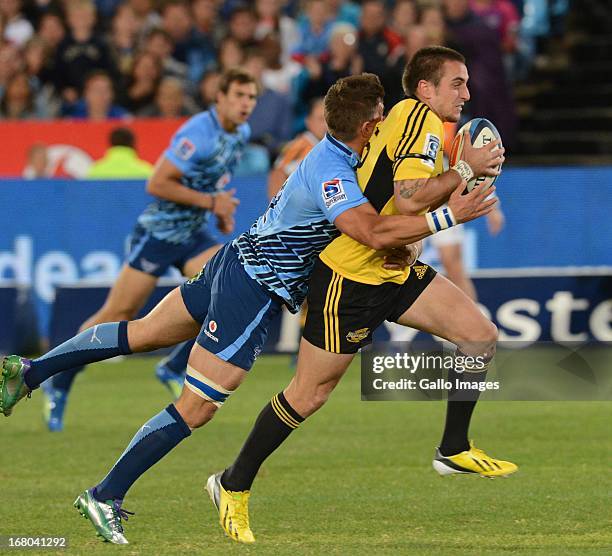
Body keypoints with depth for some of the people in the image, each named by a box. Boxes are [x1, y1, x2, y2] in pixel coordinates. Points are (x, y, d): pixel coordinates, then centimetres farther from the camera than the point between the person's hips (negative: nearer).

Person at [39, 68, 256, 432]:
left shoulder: (242, 133, 5)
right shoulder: (198, 134, -23)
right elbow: (157, 184, -24)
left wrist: (223, 209, 10)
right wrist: (211, 202, -21)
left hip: (193, 235, 7)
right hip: (159, 233, -7)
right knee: (118, 314, -4)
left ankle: (175, 369, -2)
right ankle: (59, 384, 11)